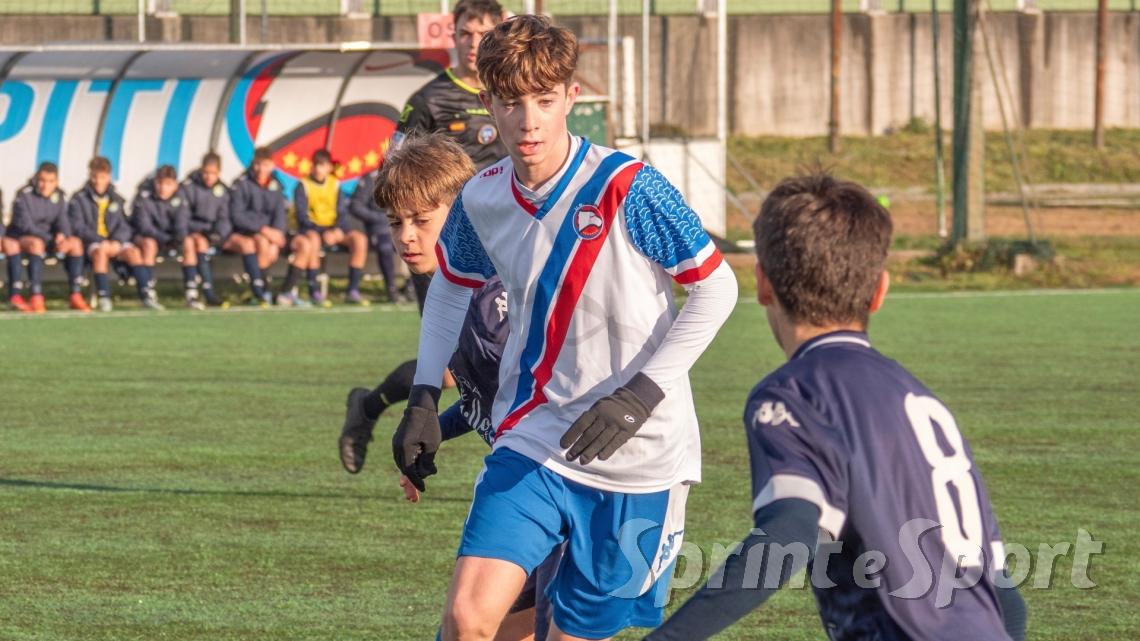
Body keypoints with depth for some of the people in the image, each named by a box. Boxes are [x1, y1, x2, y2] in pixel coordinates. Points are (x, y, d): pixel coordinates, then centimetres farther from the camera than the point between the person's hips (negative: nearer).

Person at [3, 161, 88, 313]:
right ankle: (36, 298, -41)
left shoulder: (60, 197, 4)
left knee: (75, 243, -17)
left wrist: (62, 235, -27)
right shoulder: (24, 196, -13)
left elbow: (62, 221, -2)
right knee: (36, 243, -38)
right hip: (20, 238, -5)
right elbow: (26, 225, -20)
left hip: (48, 239, 5)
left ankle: (76, 296, -17)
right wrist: (52, 239, -28)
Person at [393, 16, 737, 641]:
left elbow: (715, 288, -10)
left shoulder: (626, 189, -16)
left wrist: (643, 392, -19)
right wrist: (423, 397, 12)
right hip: (531, 444, 3)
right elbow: (451, 285, 21)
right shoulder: (480, 201, 0)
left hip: (637, 461, -3)